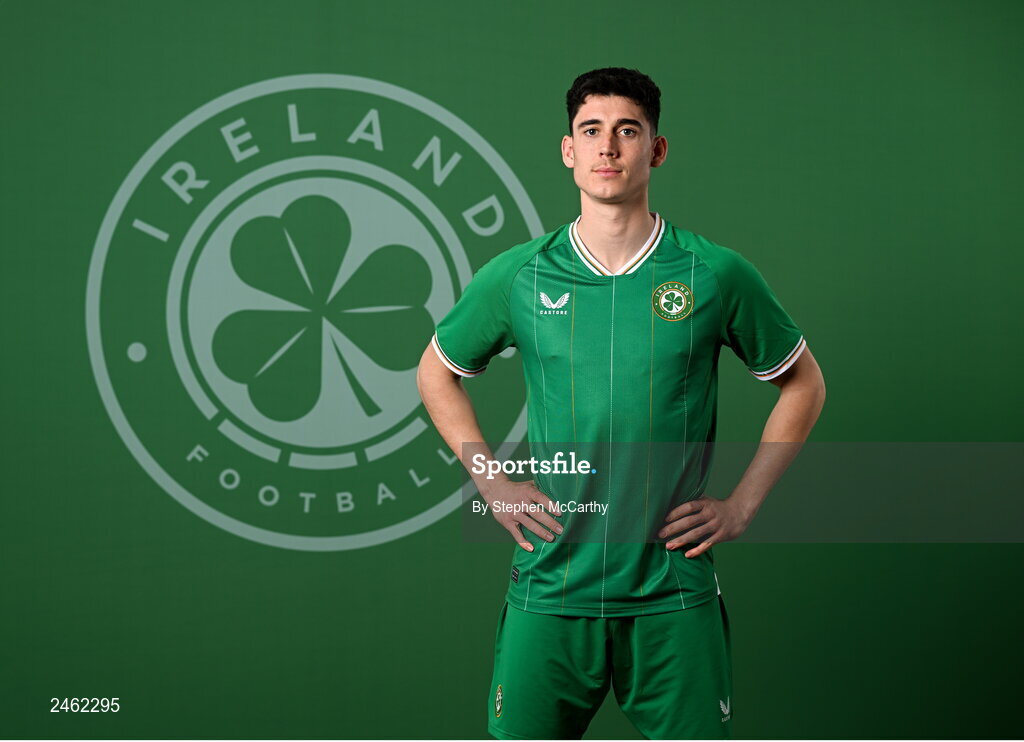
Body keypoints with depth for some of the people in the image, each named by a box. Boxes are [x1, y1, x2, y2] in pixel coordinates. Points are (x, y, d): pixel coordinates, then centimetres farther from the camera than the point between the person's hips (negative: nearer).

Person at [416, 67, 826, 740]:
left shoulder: (717, 274, -2)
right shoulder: (517, 275, 1)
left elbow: (804, 385, 11)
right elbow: (437, 374, 17)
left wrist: (742, 505, 4)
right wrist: (492, 485, 7)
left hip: (674, 596, -1)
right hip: (550, 590, 1)